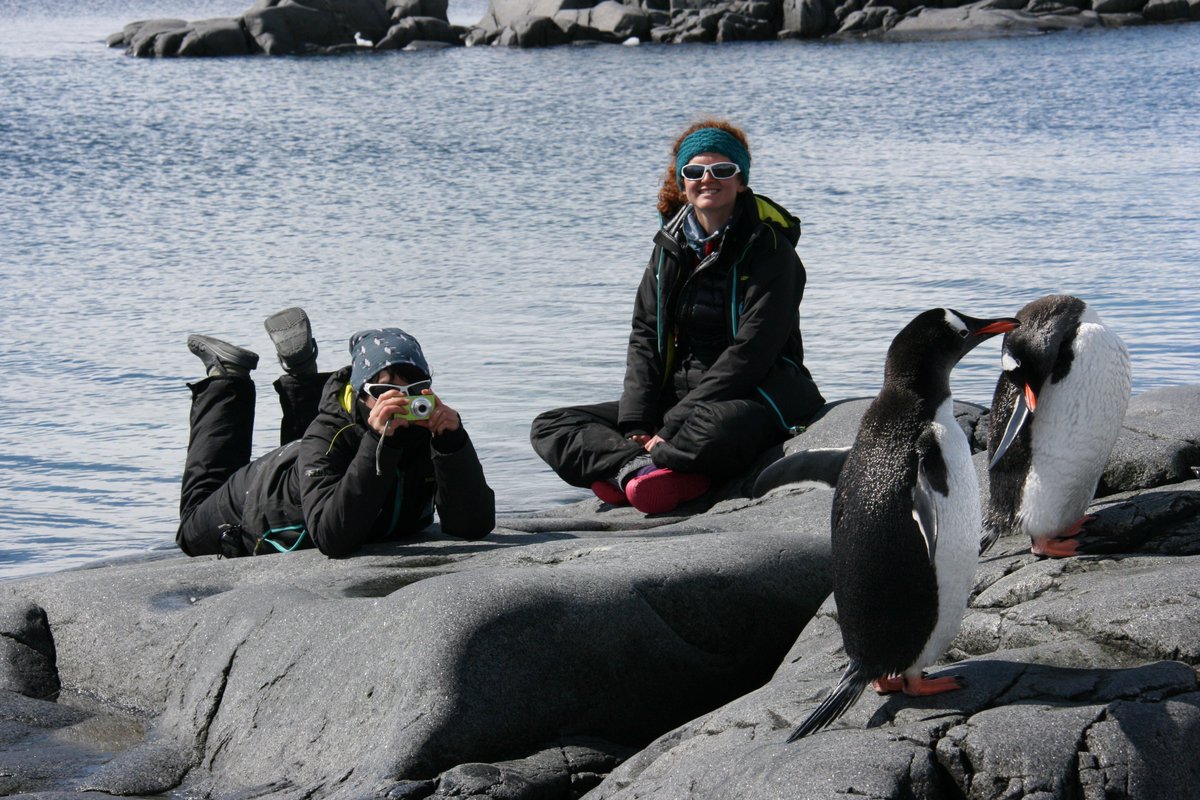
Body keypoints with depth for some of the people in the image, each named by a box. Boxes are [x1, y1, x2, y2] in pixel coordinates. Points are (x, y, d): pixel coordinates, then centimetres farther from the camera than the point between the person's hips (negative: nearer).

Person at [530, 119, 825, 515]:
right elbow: (645, 338, 4)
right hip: (678, 396, 7)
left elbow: (750, 352, -17)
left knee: (724, 426, -44)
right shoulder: (671, 245, 9)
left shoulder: (768, 247, -9)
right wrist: (636, 426, -12)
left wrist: (671, 426, -21)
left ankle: (626, 470, -23)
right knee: (550, 427, -5)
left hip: (750, 397, -7)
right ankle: (645, 470, -30)